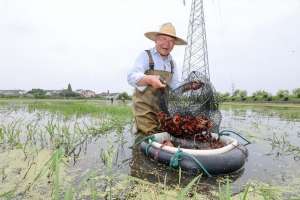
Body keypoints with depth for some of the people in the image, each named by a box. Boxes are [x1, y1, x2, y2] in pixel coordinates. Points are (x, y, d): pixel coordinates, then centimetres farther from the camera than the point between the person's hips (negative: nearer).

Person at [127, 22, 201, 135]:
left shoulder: (171, 62, 12)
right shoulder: (146, 55, -6)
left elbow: (175, 85, 11)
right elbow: (132, 77, -20)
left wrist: (188, 86, -9)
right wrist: (149, 79, -39)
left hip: (163, 108, 6)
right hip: (145, 107, -5)